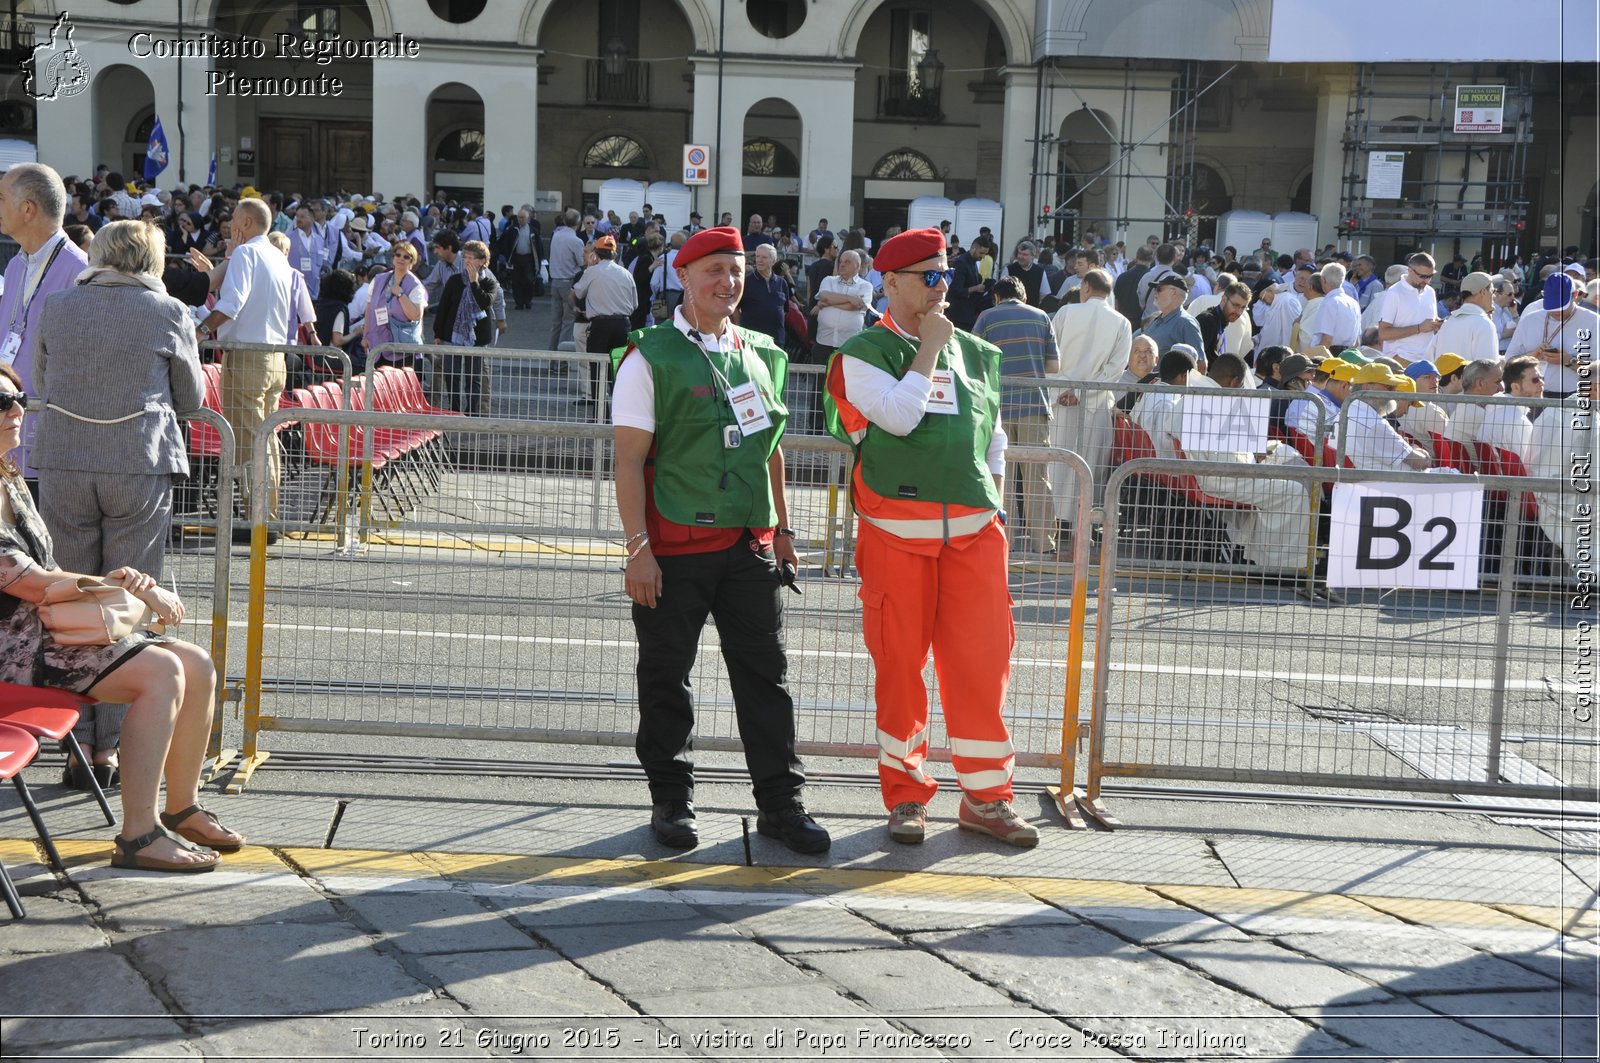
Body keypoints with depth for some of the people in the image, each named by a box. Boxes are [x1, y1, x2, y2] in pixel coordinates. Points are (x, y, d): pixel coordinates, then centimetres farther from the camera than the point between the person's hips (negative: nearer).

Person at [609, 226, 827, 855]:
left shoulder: (764, 355, 12)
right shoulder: (650, 357, -5)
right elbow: (630, 459, -9)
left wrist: (782, 529, 18)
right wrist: (638, 549, -14)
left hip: (751, 544, 4)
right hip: (675, 547, -4)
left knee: (765, 674, 5)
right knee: (666, 676, 6)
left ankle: (781, 803, 13)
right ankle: (670, 801, 20)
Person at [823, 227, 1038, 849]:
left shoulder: (975, 353, 16)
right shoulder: (864, 353, 0)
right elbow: (898, 415, -17)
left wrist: (991, 499, 13)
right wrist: (929, 349, -9)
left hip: (974, 531, 4)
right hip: (897, 533, -4)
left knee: (982, 660, 1)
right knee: (900, 663, 3)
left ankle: (985, 797, 11)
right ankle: (905, 795, 16)